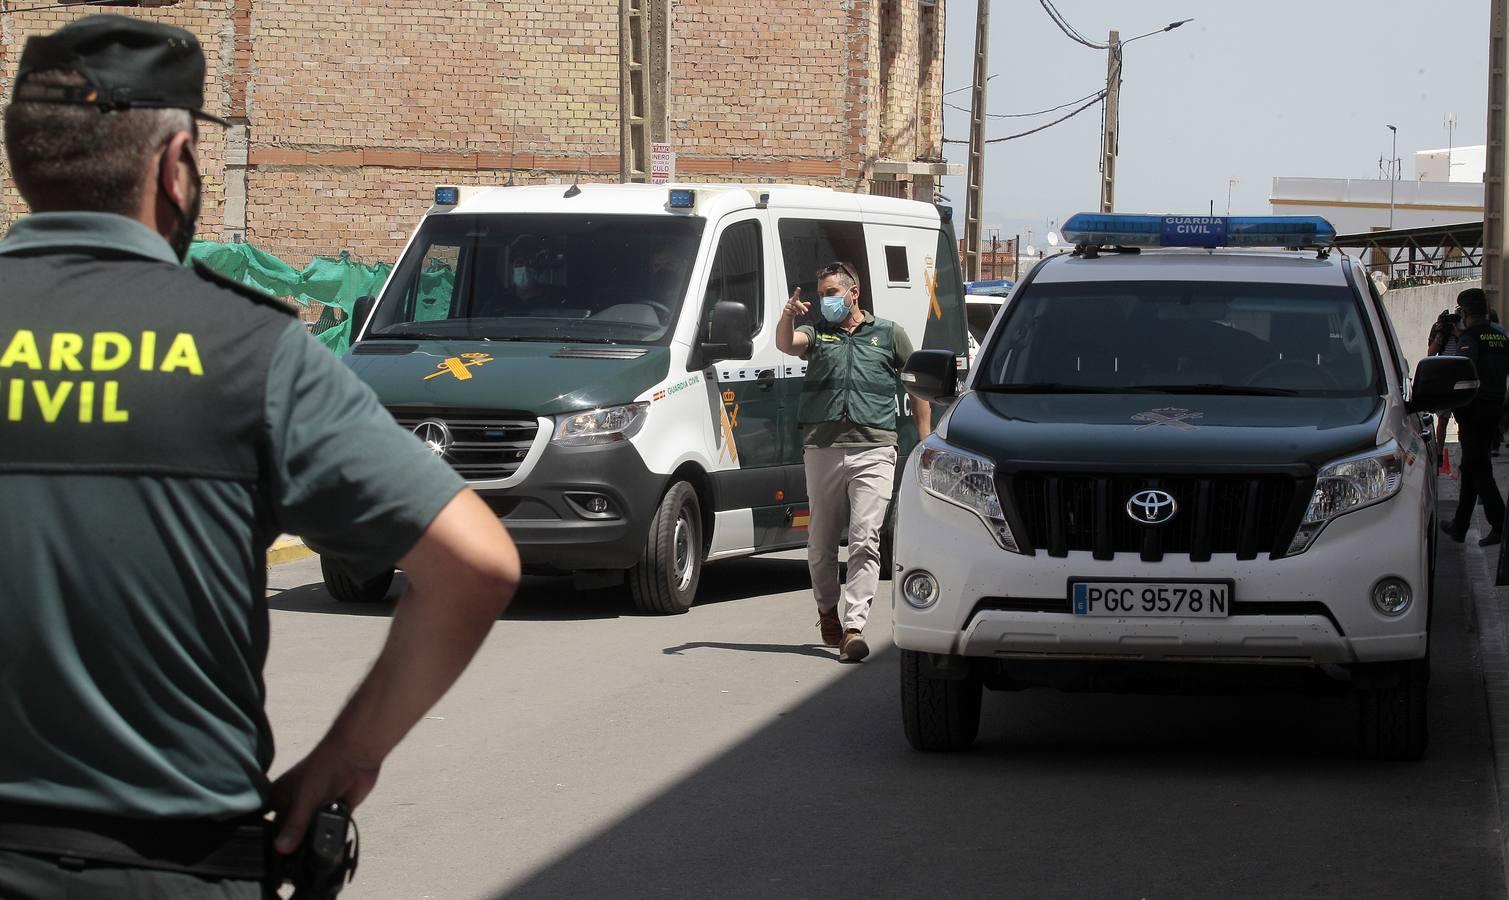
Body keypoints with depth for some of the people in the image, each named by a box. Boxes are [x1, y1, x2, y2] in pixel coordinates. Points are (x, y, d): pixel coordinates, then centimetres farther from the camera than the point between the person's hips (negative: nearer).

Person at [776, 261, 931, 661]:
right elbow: (785, 344, -7)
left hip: (873, 451, -2)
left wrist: (925, 441, 12)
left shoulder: (889, 335, 13)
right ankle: (828, 611, 32)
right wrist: (787, 316, -28)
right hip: (822, 449, 2)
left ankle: (853, 627, -18)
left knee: (865, 541, -12)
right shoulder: (817, 334, 15)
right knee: (821, 542, 9)